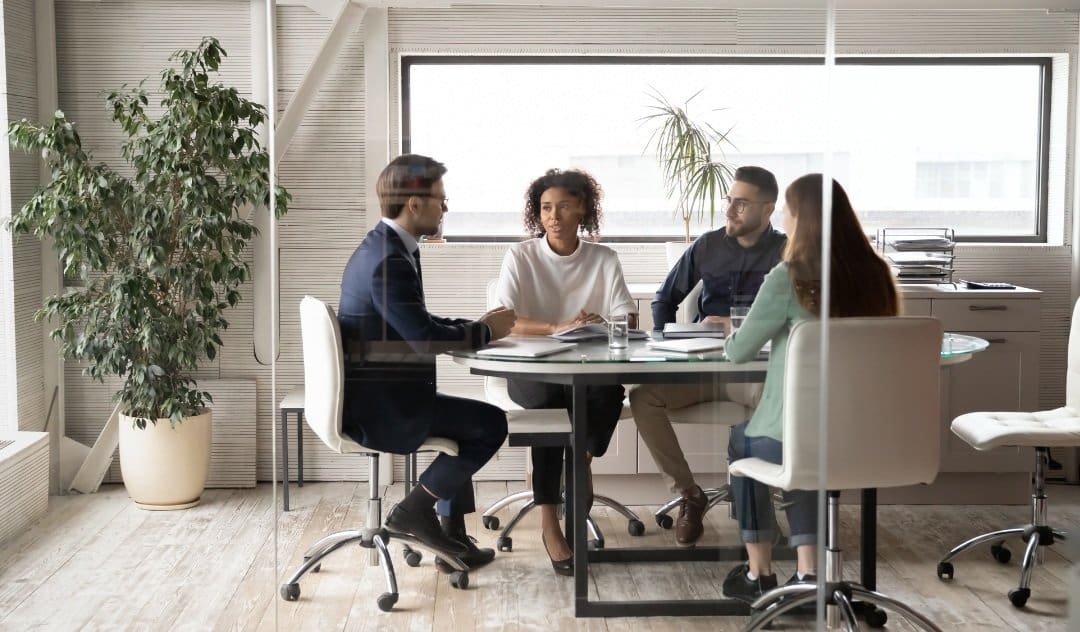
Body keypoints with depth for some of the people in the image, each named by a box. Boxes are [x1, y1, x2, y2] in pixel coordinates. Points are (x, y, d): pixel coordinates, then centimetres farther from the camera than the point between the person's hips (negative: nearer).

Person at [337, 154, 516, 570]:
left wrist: (478, 325, 6)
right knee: (491, 423, -4)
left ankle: (452, 536, 25)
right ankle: (415, 509, 4)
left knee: (470, 422, 23)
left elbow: (418, 324, 17)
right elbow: (425, 339, -26)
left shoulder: (381, 247, 10)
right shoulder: (390, 262, -23)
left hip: (368, 396, 11)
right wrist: (485, 330, -10)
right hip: (381, 408, -11)